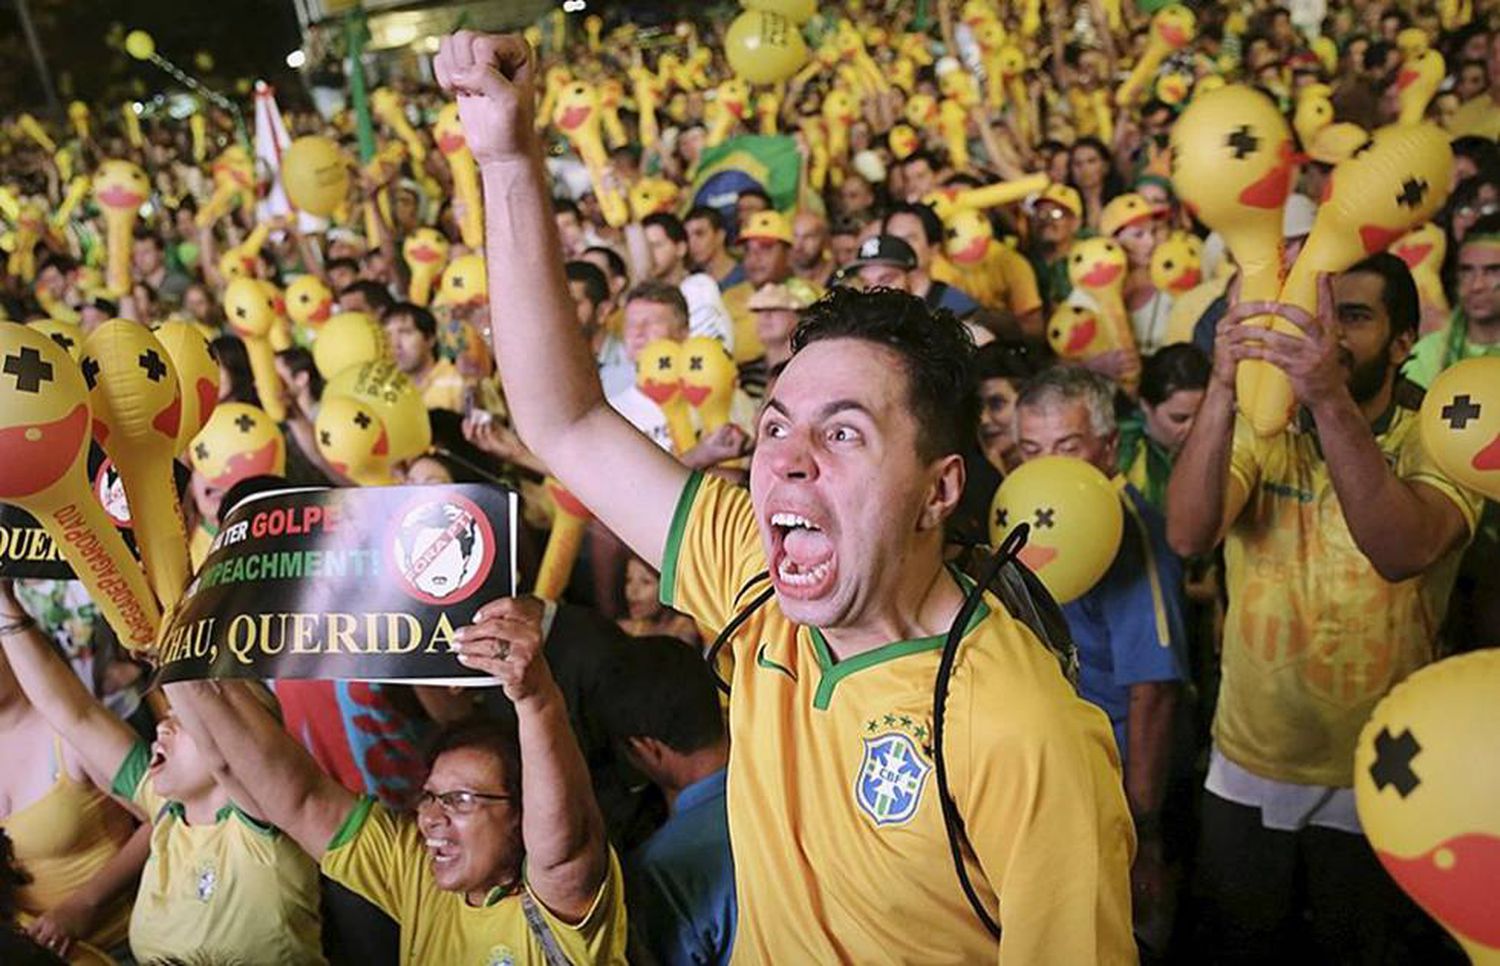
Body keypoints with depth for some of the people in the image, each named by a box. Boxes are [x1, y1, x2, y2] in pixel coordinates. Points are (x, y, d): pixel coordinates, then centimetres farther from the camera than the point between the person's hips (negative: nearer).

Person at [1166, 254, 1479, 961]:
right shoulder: (1259, 435, -4)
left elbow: (1402, 551, -33)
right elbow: (1187, 535, -25)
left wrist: (1331, 400, -45)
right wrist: (1222, 388, -38)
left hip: (1375, 780, -2)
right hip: (1246, 769, 2)